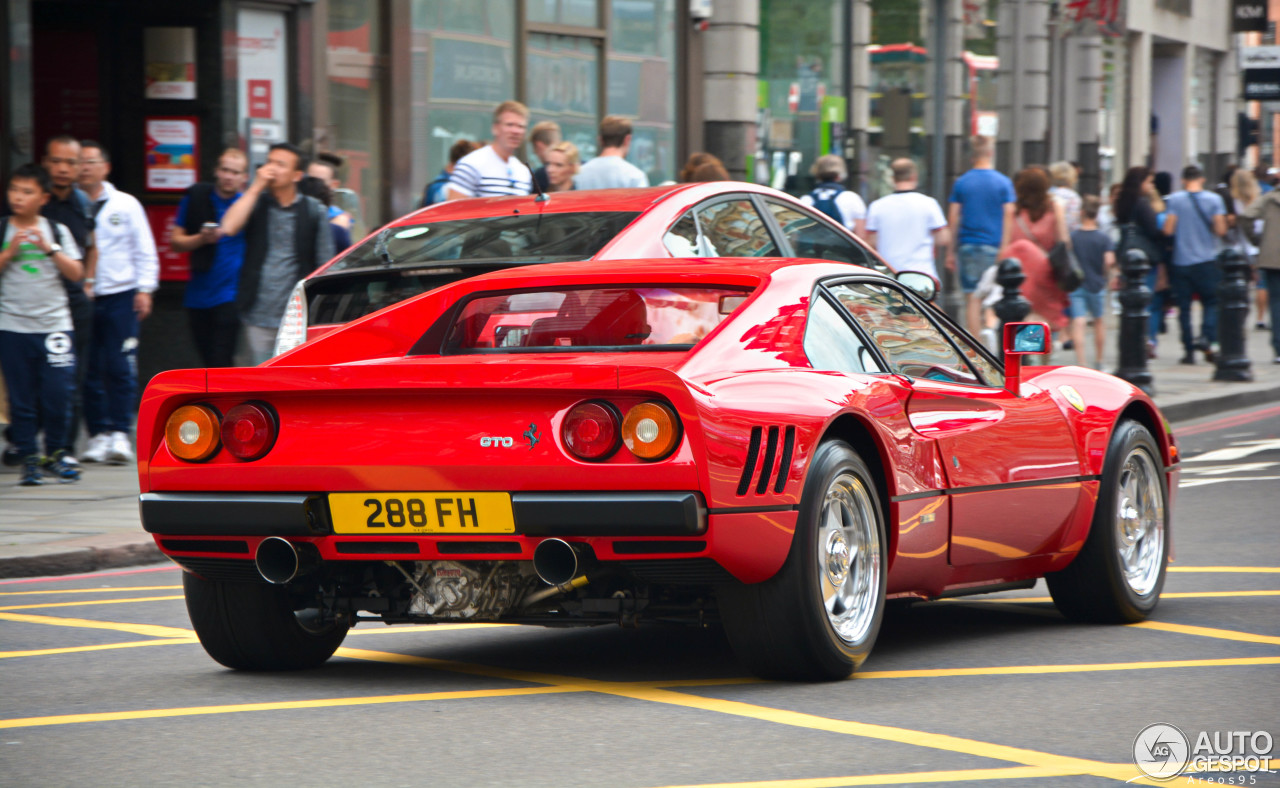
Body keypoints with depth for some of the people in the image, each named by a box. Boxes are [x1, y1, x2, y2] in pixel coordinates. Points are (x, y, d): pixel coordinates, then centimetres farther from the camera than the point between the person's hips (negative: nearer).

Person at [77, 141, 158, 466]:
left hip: (120, 296, -1)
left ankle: (120, 433, -7)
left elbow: (144, 251, 11)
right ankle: (98, 433, 8)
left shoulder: (126, 205, 9)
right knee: (89, 370, 1)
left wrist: (144, 289, 1)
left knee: (120, 368, -9)